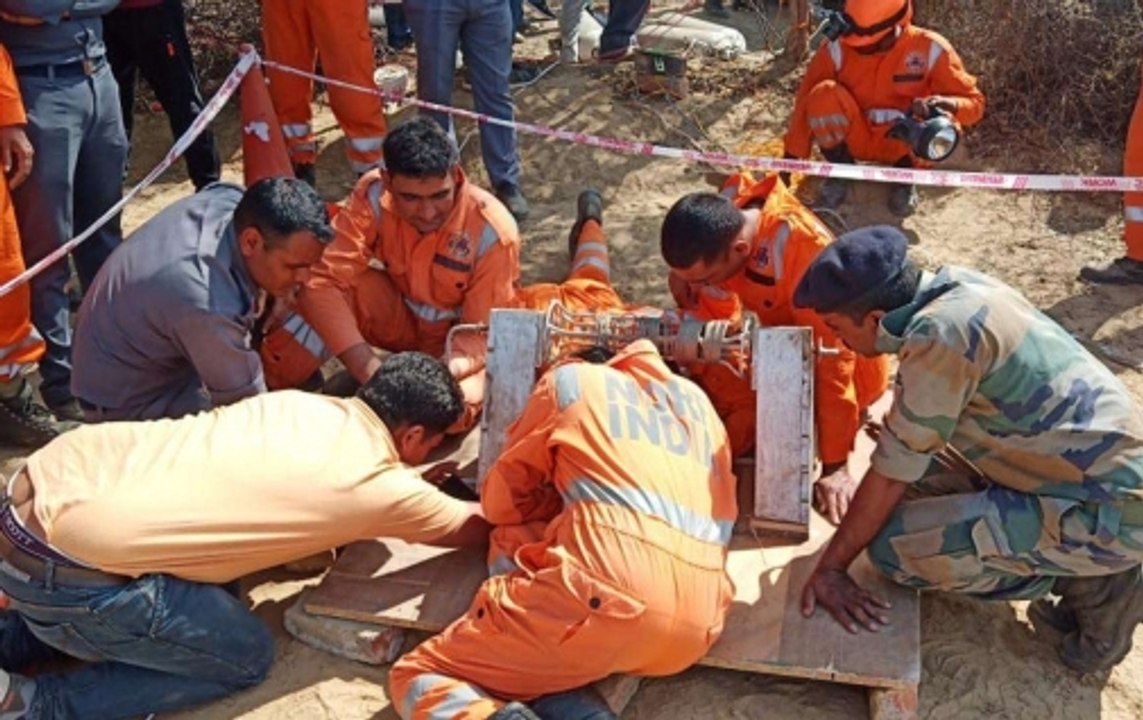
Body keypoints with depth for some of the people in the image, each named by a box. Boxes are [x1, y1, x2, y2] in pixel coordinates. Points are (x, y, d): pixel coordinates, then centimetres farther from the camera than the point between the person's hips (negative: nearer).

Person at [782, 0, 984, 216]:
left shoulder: (930, 49, -16)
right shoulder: (836, 48, -15)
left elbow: (974, 103, -13)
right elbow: (806, 103, -15)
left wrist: (947, 104, -37)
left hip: (906, 144, 0)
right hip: (856, 139, 0)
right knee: (823, 94, -29)